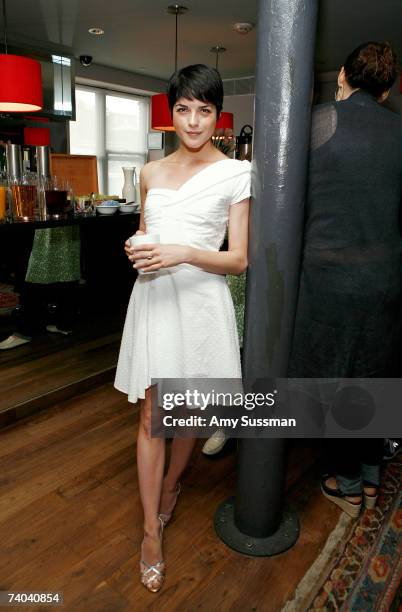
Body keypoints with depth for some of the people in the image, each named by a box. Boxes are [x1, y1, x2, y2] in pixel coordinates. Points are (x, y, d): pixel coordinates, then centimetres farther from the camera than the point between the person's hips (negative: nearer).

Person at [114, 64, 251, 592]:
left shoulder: (234, 174, -2)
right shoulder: (152, 172, 11)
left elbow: (238, 259, -5)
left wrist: (185, 254, -21)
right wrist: (135, 250, -1)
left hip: (200, 299, -2)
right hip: (153, 297, 3)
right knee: (151, 416, 4)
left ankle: (171, 484, 43)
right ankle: (152, 533, 19)